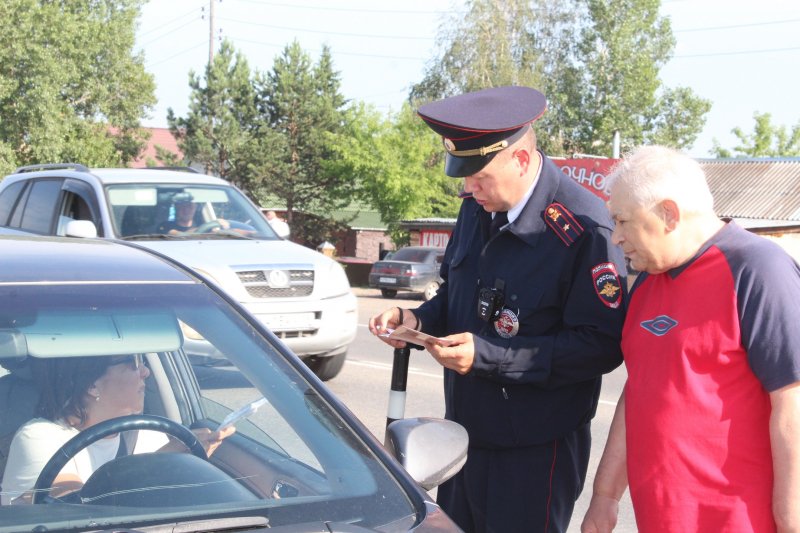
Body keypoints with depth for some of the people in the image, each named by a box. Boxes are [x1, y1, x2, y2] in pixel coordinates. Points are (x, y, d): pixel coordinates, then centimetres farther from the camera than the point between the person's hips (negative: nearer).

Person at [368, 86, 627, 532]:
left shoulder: (584, 228, -20)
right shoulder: (478, 207, 4)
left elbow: (601, 345, -22)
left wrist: (489, 356, -25)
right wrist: (418, 320, -5)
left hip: (536, 454, -7)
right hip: (466, 435, 7)